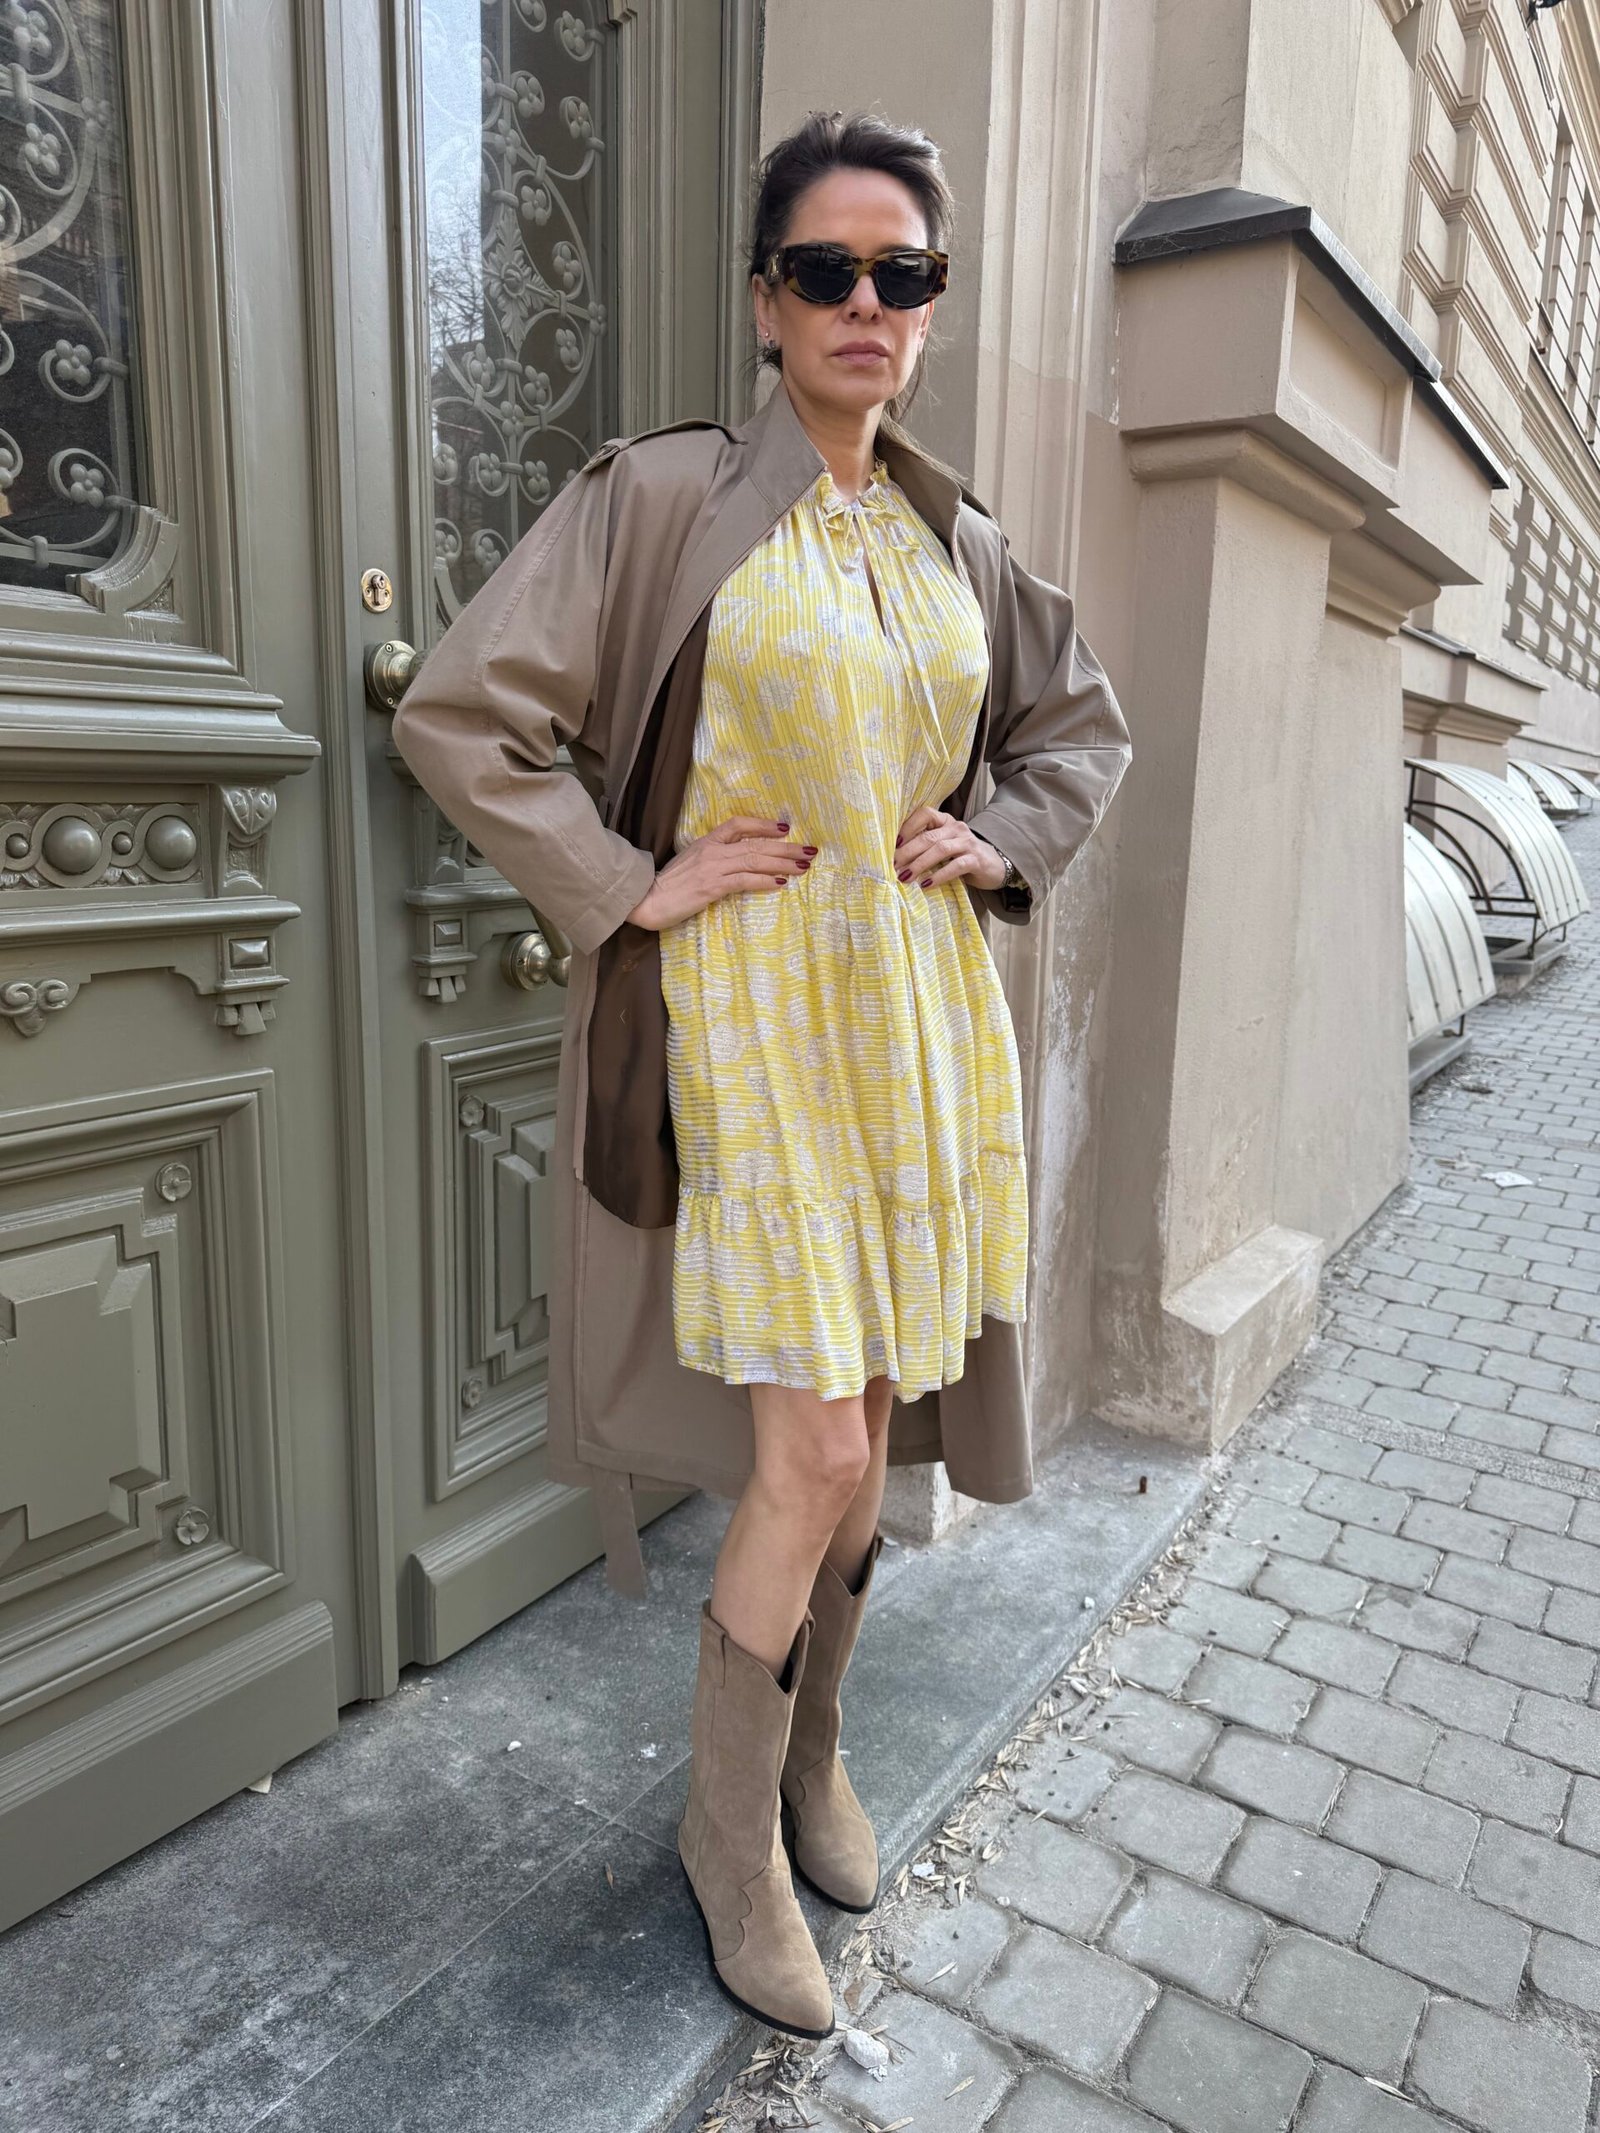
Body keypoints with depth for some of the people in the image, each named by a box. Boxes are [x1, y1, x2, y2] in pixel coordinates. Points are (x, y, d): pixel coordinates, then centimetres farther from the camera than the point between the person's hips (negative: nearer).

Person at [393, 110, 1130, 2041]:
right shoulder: (661, 497, -4)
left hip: (919, 1008, 6)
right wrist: (632, 886, -11)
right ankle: (729, 1826, 21)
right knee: (814, 1449, -6)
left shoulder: (962, 546, 12)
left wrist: (1002, 842, 8)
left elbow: (1084, 726, 25)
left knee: (872, 1423, 11)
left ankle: (809, 1750, 37)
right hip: (750, 1010, -5)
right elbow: (458, 714, -8)